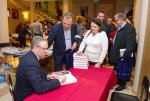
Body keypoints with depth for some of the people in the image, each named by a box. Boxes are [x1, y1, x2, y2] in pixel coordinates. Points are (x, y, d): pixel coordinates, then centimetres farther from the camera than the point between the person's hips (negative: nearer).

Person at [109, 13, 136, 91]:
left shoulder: (130, 28, -18)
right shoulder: (119, 28, 10)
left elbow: (131, 43, -24)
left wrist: (126, 54, -25)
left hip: (122, 55, -8)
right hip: (116, 54, 9)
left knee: (122, 71, 8)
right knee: (117, 70, 21)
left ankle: (122, 84, 26)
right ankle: (118, 81, 39)